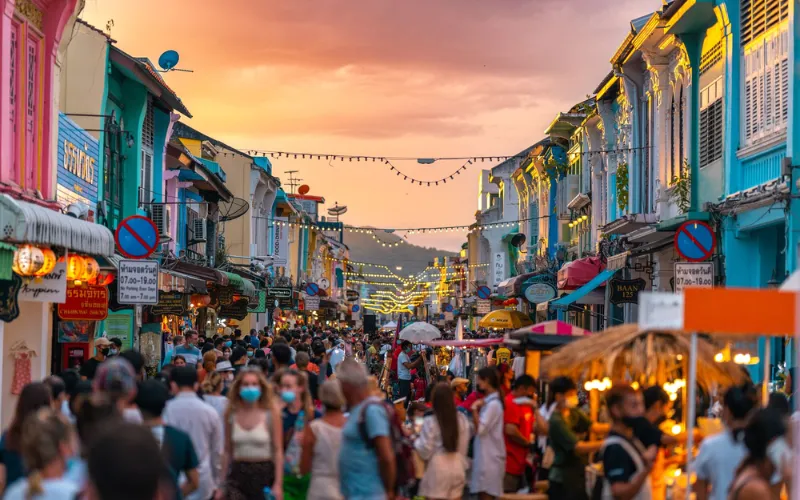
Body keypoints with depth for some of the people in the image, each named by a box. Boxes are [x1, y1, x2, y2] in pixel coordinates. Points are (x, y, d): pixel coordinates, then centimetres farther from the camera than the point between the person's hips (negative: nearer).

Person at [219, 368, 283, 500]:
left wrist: (278, 484, -10)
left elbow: (278, 451, -4)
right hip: (237, 474, 1)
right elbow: (227, 451, 8)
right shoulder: (231, 414, 2)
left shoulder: (271, 413, -4)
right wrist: (221, 484, 7)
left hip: (264, 474, -1)